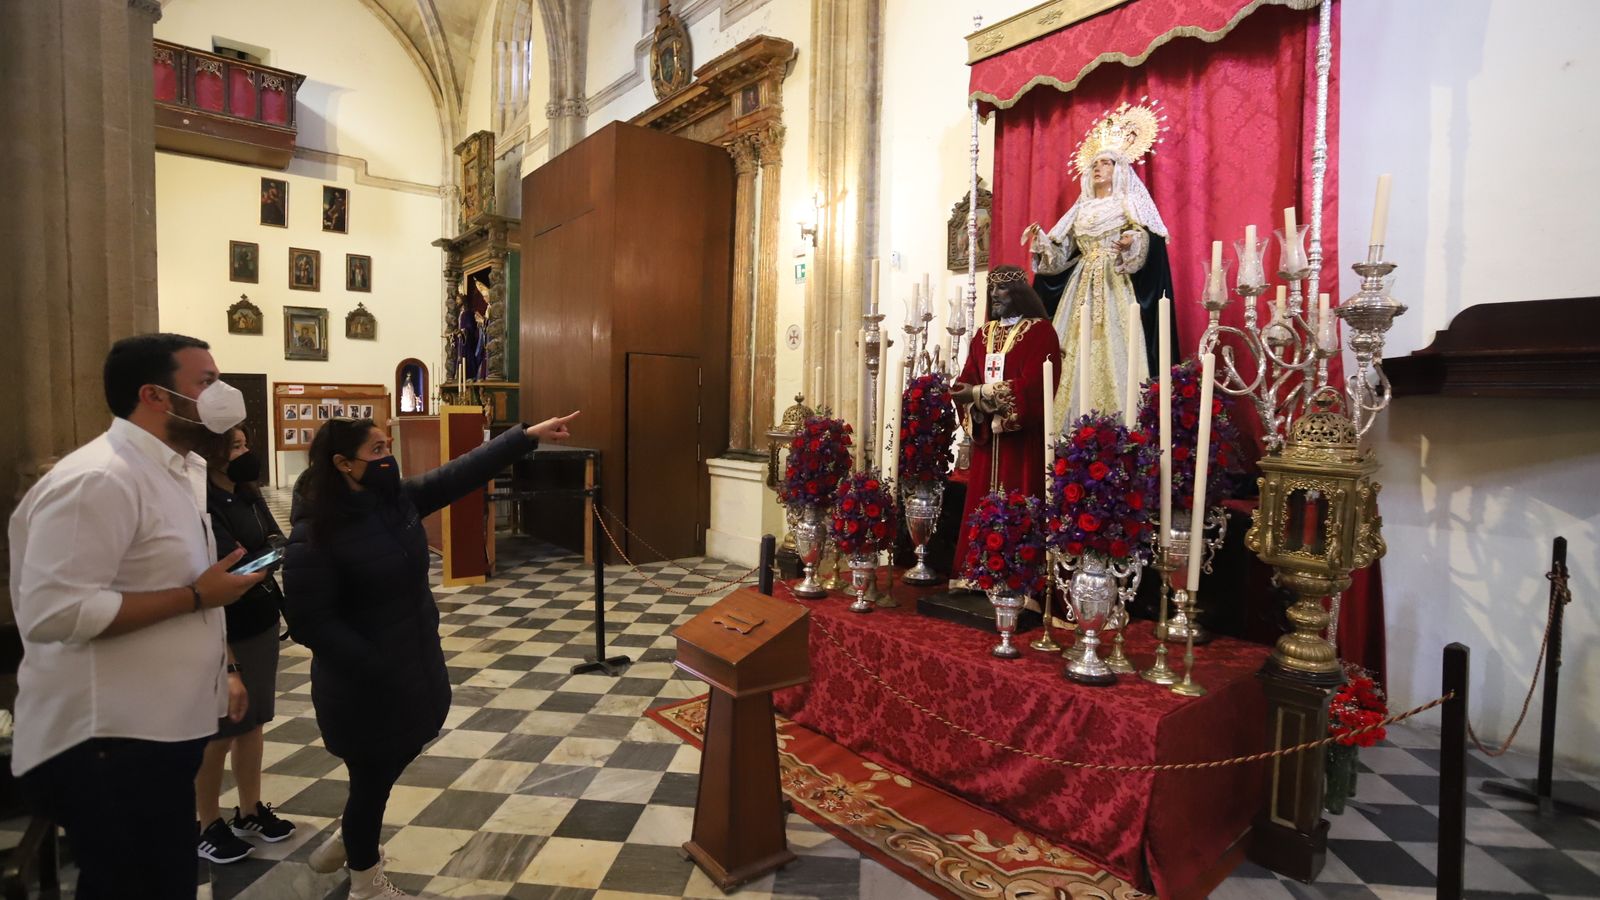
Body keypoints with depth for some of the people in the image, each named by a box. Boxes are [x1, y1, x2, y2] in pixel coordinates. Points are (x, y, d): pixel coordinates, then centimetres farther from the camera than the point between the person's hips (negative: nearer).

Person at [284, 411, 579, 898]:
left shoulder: (398, 499, -2)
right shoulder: (314, 535, -22)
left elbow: (462, 473, -3)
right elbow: (310, 621, -21)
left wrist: (529, 435, -6)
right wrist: (376, 668, -21)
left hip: (416, 664, 8)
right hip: (365, 684, -7)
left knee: (398, 758, 23)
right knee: (373, 777, 11)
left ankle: (347, 840, 50)